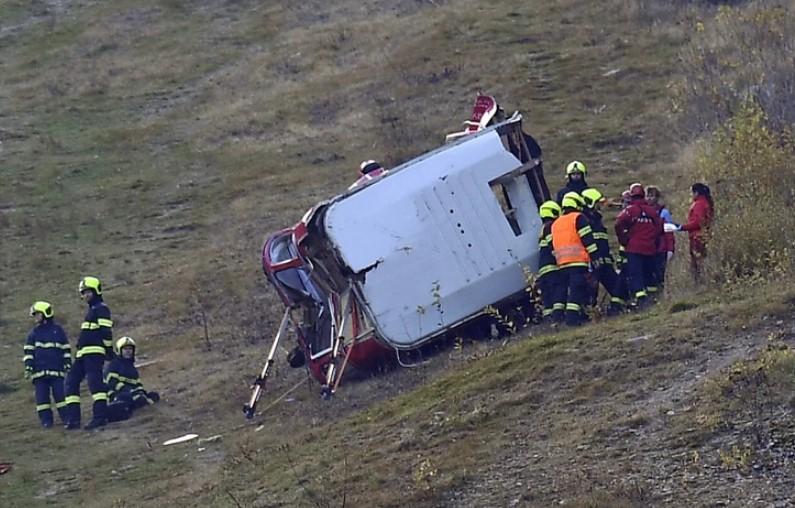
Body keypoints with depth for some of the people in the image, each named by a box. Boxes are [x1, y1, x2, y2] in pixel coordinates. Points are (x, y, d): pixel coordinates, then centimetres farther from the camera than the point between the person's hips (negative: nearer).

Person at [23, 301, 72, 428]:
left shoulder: (57, 329, 6)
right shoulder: (35, 333, 10)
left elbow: (66, 349, 9)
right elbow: (29, 351, 9)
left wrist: (68, 365, 3)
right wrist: (28, 367, 0)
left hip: (56, 369, -2)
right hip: (39, 370, 2)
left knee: (60, 394, -7)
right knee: (42, 396, -1)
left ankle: (67, 417, -1)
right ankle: (46, 420, 3)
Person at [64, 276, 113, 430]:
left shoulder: (101, 308, -6)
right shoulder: (91, 310, 26)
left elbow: (106, 331, -14)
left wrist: (109, 349, -17)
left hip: (94, 352, -11)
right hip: (83, 354, 11)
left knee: (95, 381, -17)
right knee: (72, 381, 7)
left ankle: (100, 416, -22)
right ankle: (73, 418, 4)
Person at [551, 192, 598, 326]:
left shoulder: (555, 224, 22)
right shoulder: (578, 218, 0)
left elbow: (554, 246, 23)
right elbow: (588, 240, -7)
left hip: (562, 265, 6)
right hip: (578, 262, -6)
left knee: (567, 290, 13)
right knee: (577, 290, -10)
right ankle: (572, 316, -20)